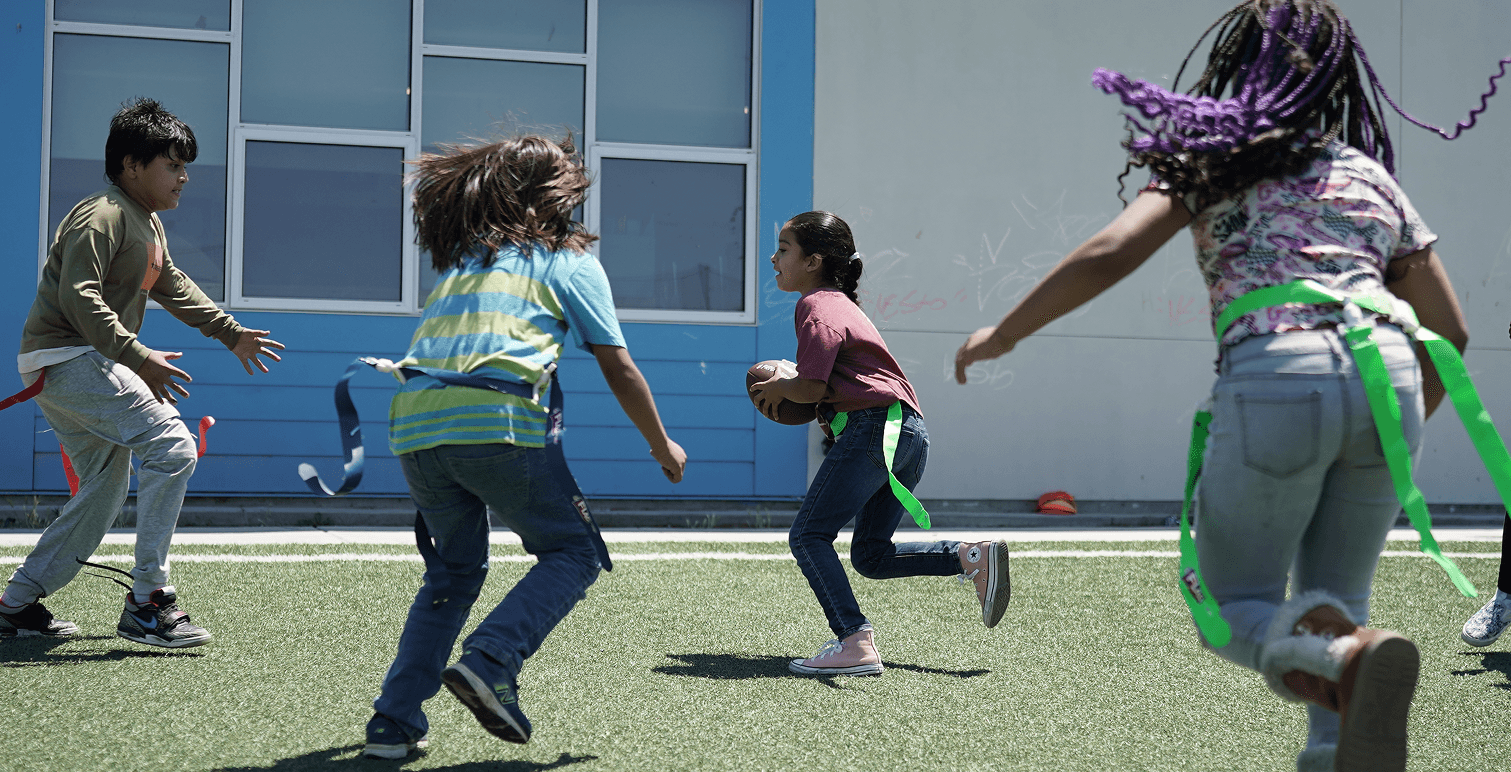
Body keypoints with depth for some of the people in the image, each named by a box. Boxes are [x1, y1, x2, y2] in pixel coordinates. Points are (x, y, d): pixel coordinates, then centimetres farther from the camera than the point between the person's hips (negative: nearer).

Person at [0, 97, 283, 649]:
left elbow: (175, 289, 30)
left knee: (106, 491, 15)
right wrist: (138, 357, -34)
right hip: (65, 358, -11)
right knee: (172, 446, -20)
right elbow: (80, 297, -28)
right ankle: (148, 603, -19)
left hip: (83, 365, 11)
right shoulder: (102, 216, -16)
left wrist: (231, 333, 27)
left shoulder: (149, 226, 17)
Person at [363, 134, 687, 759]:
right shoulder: (570, 259, 13)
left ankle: (395, 723, 15)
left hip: (413, 425, 6)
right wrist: (662, 446, 25)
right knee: (574, 552, 9)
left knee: (455, 569, 22)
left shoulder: (460, 258, 27)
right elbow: (619, 370, 13)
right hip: (494, 423, -6)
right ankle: (489, 663, -13)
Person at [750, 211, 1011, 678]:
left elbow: (812, 388, -16)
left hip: (875, 426, -10)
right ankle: (974, 557, 2)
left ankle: (855, 643, -20)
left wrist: (779, 387, 4)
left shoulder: (817, 308, -6)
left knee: (808, 536, -9)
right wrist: (789, 387, 16)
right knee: (871, 556, 14)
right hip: (909, 433, 10)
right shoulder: (841, 303, 26)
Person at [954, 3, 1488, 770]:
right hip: (1388, 378, 4)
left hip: (1274, 377, -3)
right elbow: (1450, 334, 25)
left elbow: (1108, 255, 2)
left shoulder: (1209, 159, 17)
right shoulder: (1373, 175, 26)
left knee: (1235, 611, 11)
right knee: (1336, 600, 22)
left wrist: (1002, 332, 15)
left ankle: (1345, 655, -21)